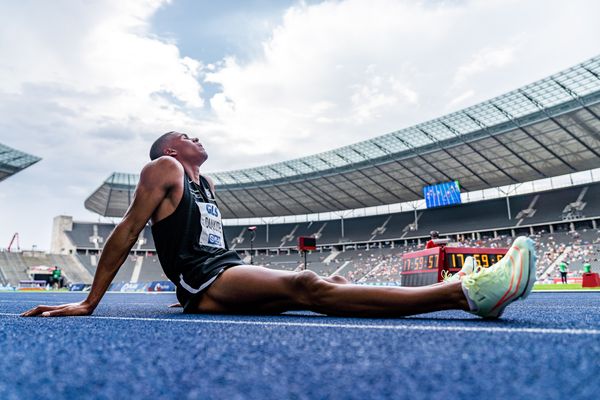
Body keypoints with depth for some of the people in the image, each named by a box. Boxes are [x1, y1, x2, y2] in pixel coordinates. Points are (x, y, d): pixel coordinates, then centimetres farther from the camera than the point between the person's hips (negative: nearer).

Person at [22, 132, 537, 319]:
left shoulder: (207, 184, 25)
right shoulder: (163, 168, 2)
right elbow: (130, 228, -4)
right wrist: (89, 303, -7)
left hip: (233, 274, 8)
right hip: (203, 285, -8)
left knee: (335, 282, -8)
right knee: (305, 287, -30)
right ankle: (463, 293, -42)